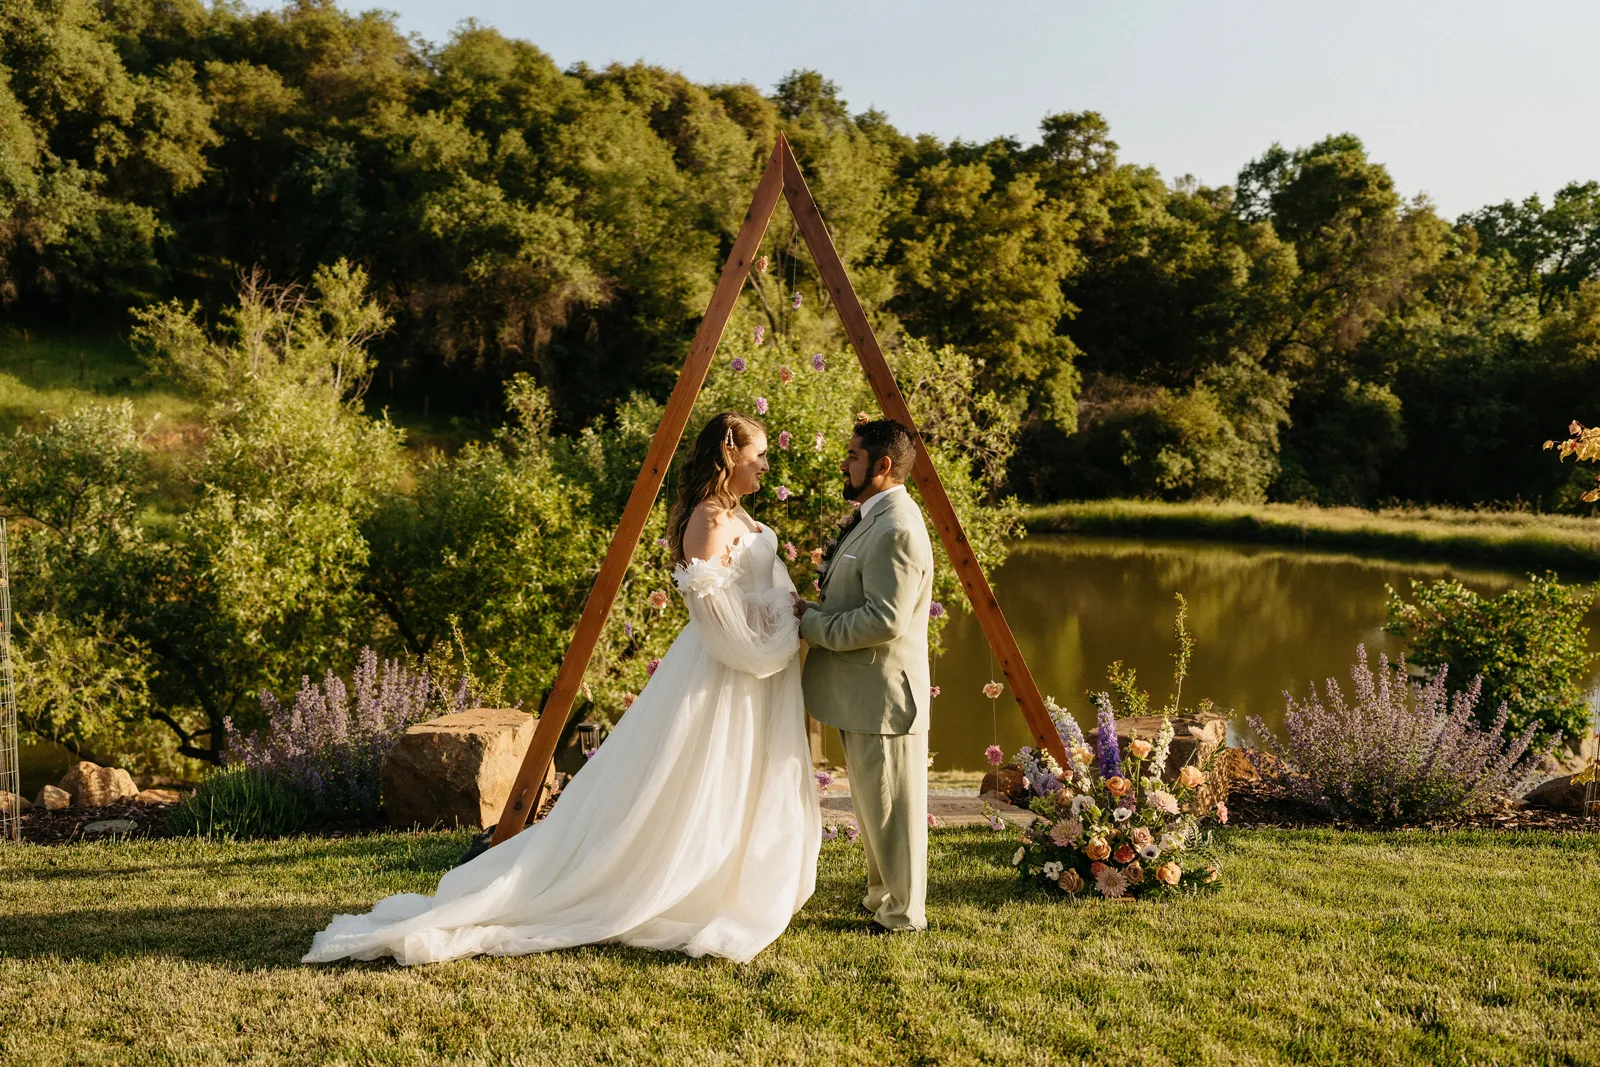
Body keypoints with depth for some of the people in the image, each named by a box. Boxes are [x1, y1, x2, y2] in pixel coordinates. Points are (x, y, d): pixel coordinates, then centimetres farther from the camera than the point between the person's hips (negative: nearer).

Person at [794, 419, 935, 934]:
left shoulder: (896, 530, -21)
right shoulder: (874, 519, 13)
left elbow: (885, 620, -28)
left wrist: (812, 625, -18)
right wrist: (813, 612, 4)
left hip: (883, 695, -11)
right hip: (861, 696, 11)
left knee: (888, 806, 3)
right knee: (870, 804, 21)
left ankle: (903, 912, 17)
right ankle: (882, 894, 36)